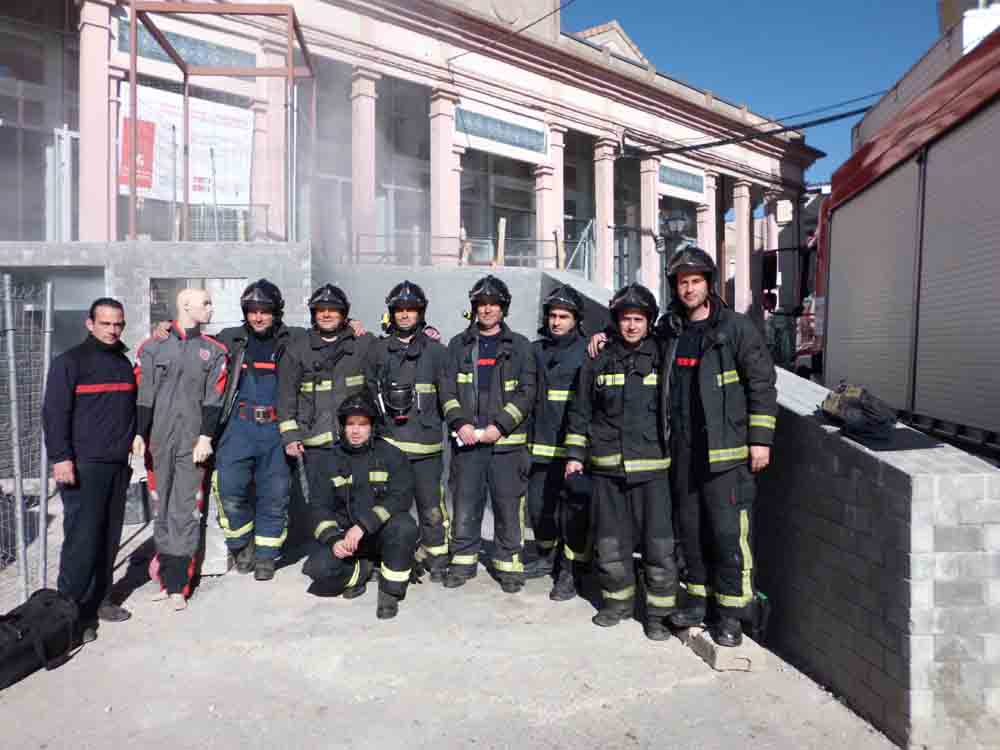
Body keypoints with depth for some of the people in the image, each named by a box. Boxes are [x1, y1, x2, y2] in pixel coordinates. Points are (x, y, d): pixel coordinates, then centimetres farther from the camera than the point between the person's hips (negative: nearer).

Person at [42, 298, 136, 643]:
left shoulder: (124, 362, 15)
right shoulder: (69, 362, -4)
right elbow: (55, 413, -11)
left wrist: (132, 442, 19)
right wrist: (61, 457, -18)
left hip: (117, 465, 6)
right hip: (83, 466, -6)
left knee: (109, 538, 11)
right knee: (81, 540, -6)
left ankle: (98, 600, 22)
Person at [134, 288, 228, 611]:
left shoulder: (214, 351, 5)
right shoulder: (153, 347, 6)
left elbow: (214, 399, 0)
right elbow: (143, 395, 5)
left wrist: (206, 437, -7)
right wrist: (139, 434, 0)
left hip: (193, 442, -1)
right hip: (159, 441, 1)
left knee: (185, 512, -3)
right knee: (163, 510, 8)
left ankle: (177, 586, 3)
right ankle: (169, 578, 20)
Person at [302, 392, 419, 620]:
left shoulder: (392, 456, -4)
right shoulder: (330, 460, 5)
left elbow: (401, 498, -16)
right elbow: (320, 506, 1)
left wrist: (363, 525, -27)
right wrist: (333, 540, -18)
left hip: (382, 533, -2)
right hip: (343, 534, 2)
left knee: (404, 525, -34)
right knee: (317, 568, -24)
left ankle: (390, 592, -14)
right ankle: (361, 571, 7)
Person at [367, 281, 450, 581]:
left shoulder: (435, 350, 5)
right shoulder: (379, 349, 11)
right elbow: (368, 390, 16)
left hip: (425, 441, -2)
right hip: (387, 440, 2)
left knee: (430, 504, 1)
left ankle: (437, 557, 16)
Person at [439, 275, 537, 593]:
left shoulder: (519, 346, 6)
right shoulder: (459, 345, 12)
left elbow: (526, 392, 0)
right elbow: (447, 389, 8)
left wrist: (499, 426, -11)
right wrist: (460, 423, -7)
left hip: (507, 441, -2)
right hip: (467, 439, 2)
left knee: (508, 505, 2)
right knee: (465, 504, 6)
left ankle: (509, 565, 16)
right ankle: (463, 561, 22)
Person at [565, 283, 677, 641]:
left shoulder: (663, 358, 2)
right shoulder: (598, 361, 7)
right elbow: (580, 411, 12)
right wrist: (575, 454, 8)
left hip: (652, 466, -2)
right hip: (607, 467, 2)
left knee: (658, 543, 0)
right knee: (610, 542, 12)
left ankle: (658, 611, 17)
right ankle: (618, 600, 31)